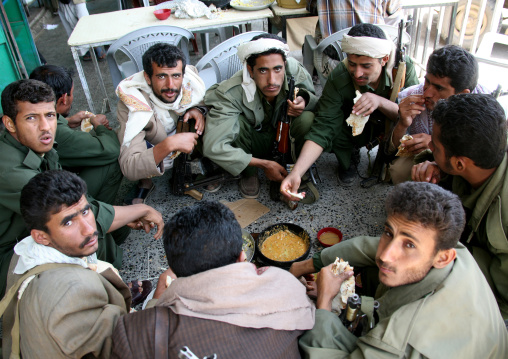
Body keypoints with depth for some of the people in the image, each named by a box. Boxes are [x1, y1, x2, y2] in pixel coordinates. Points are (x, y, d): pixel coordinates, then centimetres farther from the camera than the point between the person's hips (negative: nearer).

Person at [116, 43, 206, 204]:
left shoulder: (190, 77, -24)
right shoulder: (133, 104, -34)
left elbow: (203, 101, 3)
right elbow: (129, 168, -40)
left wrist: (198, 110, -22)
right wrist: (169, 145, -53)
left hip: (184, 135, 4)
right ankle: (145, 182, -4)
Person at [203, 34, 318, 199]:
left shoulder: (295, 71, -24)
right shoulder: (231, 93, -33)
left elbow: (317, 102, -4)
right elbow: (213, 147, -38)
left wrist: (304, 101, -31)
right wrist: (264, 164, -33)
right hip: (253, 145, -1)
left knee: (308, 119, -30)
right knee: (234, 122, -33)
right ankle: (249, 173, -5)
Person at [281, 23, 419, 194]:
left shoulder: (404, 68, -26)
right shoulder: (338, 78, -31)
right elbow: (322, 128, -36)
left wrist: (380, 101, -47)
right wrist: (296, 172, -49)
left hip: (388, 129, 1)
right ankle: (346, 163, 2)